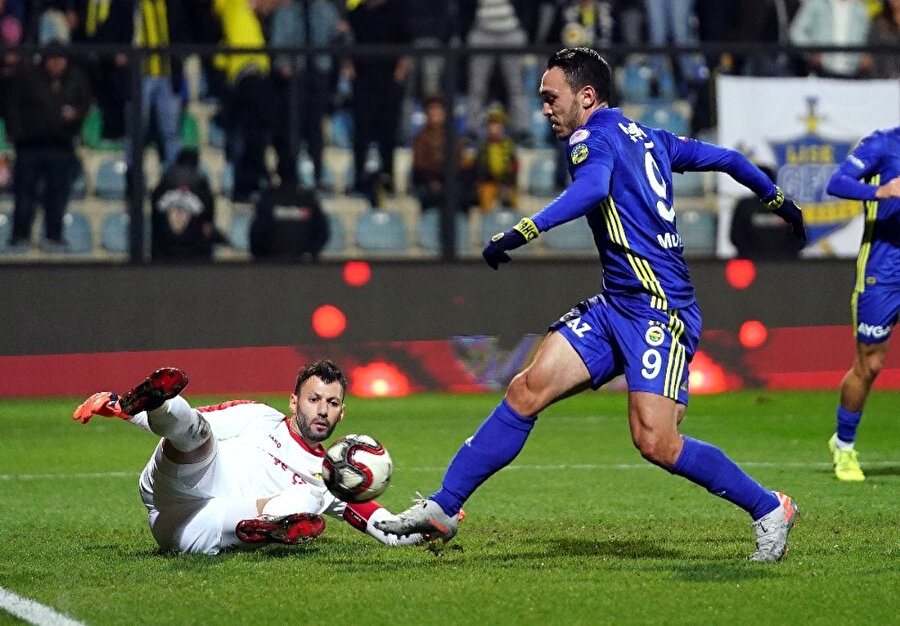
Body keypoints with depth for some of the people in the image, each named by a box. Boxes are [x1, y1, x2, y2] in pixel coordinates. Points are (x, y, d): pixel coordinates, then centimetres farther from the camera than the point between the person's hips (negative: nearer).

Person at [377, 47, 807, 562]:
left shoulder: (595, 137, -7)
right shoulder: (648, 138, 18)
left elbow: (591, 189, -30)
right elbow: (726, 158, 28)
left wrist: (522, 232, -39)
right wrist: (777, 199, 44)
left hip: (659, 308, -9)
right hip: (616, 306, 9)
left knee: (655, 442, -16)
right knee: (528, 390, -1)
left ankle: (770, 509, 2)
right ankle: (442, 509, -2)